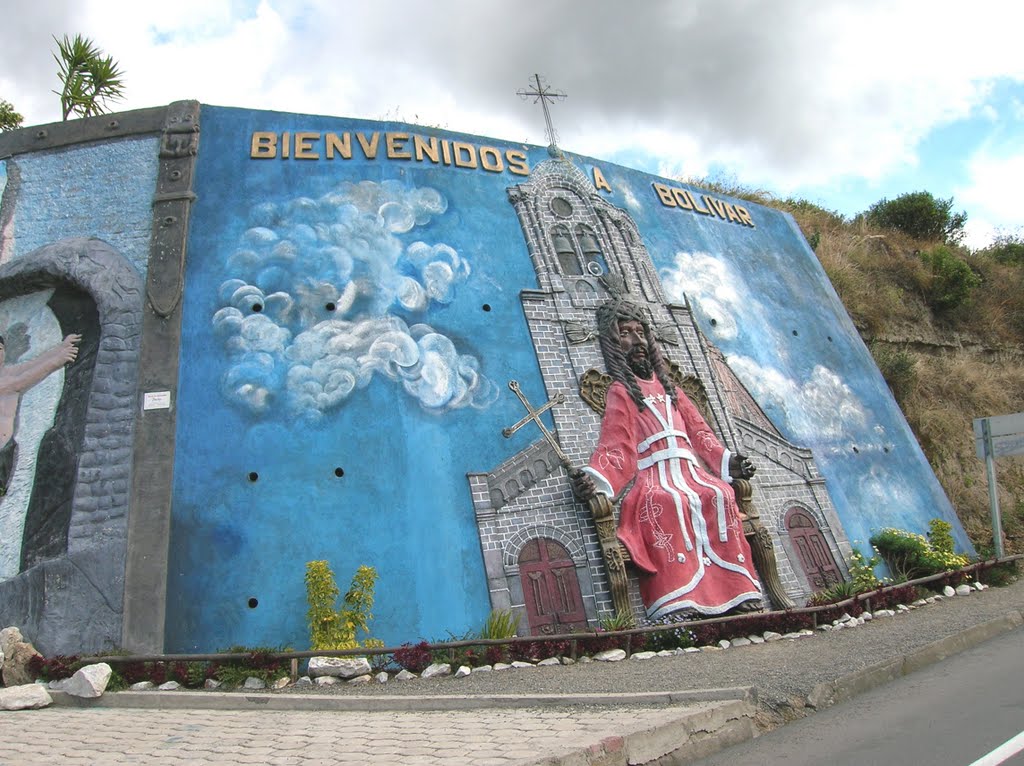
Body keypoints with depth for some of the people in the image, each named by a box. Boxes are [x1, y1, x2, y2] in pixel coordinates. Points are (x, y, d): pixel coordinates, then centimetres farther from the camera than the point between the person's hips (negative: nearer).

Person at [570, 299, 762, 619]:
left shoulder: (667, 386, 29)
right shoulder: (620, 391, 12)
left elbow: (698, 430, 22)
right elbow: (616, 446, -4)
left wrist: (726, 461, 5)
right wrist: (595, 478, -24)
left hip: (690, 470, 5)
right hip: (654, 477, -5)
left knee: (721, 496, -26)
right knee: (666, 502, -36)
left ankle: (737, 593, -26)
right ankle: (679, 603, -42)